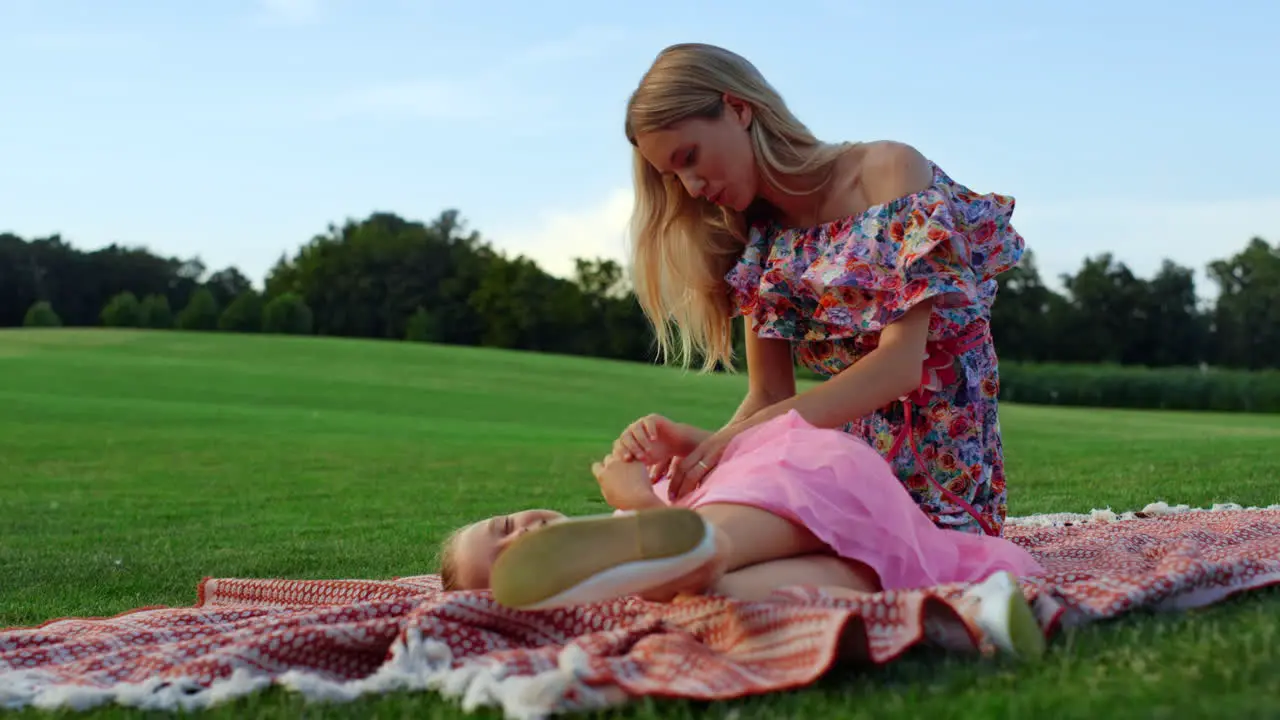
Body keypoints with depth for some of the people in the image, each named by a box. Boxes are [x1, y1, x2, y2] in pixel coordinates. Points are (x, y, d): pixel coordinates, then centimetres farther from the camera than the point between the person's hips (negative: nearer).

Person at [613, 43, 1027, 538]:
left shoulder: (889, 171, -12)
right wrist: (694, 453, -19)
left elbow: (901, 362, -21)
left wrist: (753, 429, -32)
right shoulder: (757, 246, 5)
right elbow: (768, 395, 2)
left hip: (945, 452, -4)